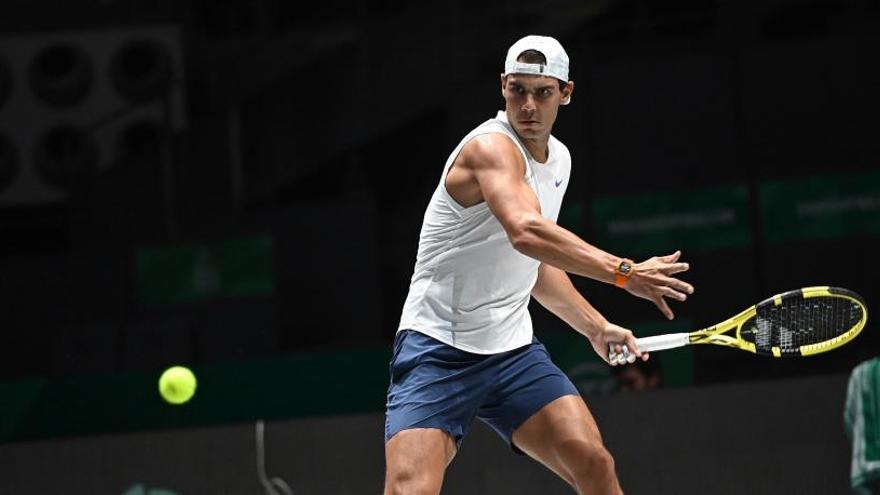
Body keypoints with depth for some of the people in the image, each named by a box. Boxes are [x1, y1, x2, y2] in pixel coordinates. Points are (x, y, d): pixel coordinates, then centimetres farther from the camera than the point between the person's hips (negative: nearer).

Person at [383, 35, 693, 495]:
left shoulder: (558, 159, 12)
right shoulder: (492, 147, -17)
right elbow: (526, 233, -38)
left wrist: (595, 326, 23)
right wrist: (623, 271, -44)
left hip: (513, 352, 7)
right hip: (437, 351, -7)